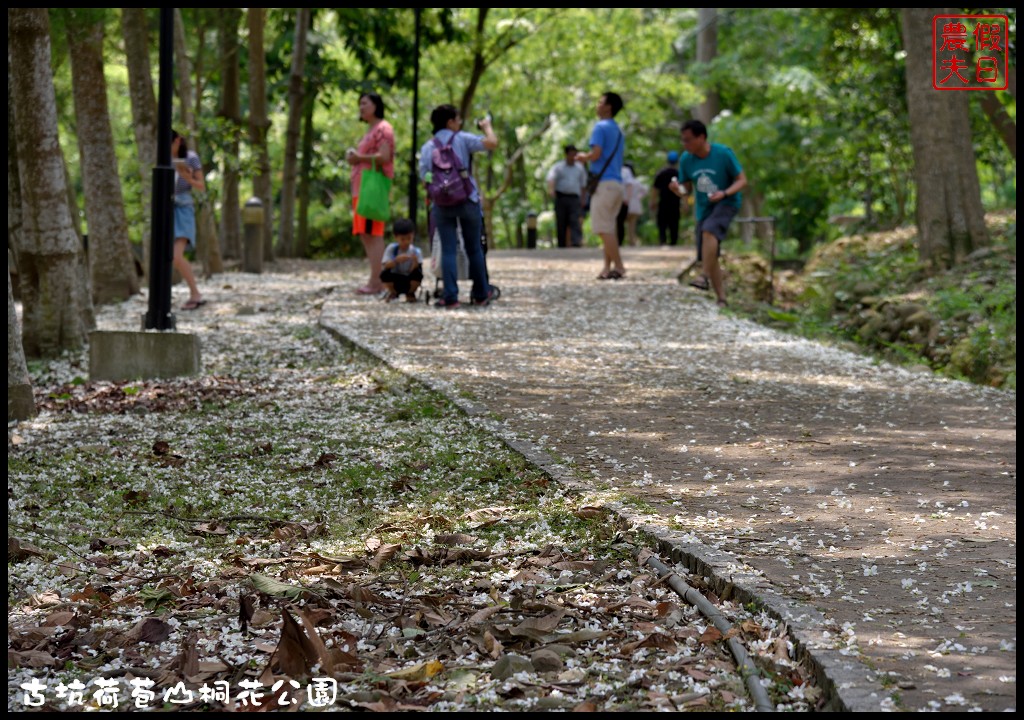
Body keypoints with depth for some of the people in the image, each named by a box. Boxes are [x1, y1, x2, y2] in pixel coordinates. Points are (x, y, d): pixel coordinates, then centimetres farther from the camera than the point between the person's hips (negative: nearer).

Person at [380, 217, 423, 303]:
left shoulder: (416, 251, -10)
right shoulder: (391, 249, -8)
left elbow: (414, 270, -18)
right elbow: (385, 266, -20)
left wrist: (415, 262, -39)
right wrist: (396, 260, -37)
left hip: (409, 283, 0)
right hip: (395, 281, 0)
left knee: (418, 273, -32)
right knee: (384, 274, -31)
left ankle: (410, 294, 4)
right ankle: (393, 293, 5)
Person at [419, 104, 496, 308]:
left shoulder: (427, 148, 7)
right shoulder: (462, 139, -3)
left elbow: (424, 177, 4)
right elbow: (491, 143, -12)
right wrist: (487, 126, 7)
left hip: (442, 205, 2)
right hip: (467, 201, -2)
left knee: (448, 250, 2)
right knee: (474, 249, 10)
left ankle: (450, 297, -6)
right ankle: (480, 294, 18)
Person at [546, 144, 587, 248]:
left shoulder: (580, 168, 16)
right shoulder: (558, 167, 8)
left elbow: (583, 185, 19)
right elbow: (551, 178, -10)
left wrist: (582, 199, 10)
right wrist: (551, 189, -30)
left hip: (574, 198, 0)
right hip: (561, 197, 0)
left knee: (575, 221, -15)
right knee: (561, 223, -1)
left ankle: (576, 242, -28)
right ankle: (562, 245, 4)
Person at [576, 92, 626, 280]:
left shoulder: (601, 127, -9)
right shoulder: (618, 130, 19)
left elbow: (596, 153, -19)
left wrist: (584, 157, 1)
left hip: (604, 182, -9)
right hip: (617, 182, 9)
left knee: (604, 228, -9)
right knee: (608, 227, 12)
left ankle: (618, 266, -14)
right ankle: (608, 267, 9)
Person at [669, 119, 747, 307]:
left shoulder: (723, 154, -17)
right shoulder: (686, 160, -5)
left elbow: (742, 180, -11)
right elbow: (687, 188, 4)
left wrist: (724, 193, -28)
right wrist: (678, 189, -21)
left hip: (727, 203, -5)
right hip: (704, 209, 5)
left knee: (708, 231, -34)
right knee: (708, 256, 2)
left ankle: (705, 277, -37)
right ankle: (721, 299, 11)